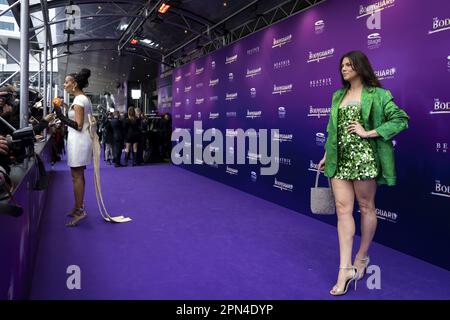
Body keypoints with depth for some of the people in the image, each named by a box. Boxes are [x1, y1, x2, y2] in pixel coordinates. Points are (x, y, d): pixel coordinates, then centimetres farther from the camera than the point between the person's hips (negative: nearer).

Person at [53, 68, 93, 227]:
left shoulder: (78, 100, -14)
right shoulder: (84, 99, 15)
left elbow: (78, 126, -19)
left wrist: (61, 116, -20)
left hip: (78, 140, -10)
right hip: (80, 140, 10)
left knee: (77, 176, -6)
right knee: (79, 175, 13)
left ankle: (79, 210, -1)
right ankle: (78, 207, 21)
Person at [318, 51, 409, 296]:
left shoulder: (377, 94, 0)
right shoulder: (338, 95, 17)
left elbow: (401, 120, -6)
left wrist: (368, 133, -12)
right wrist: (326, 155, 15)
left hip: (364, 157, -4)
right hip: (340, 159, 5)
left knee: (366, 207, 7)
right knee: (342, 209, -2)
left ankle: (362, 256, 27)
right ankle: (345, 268, 0)